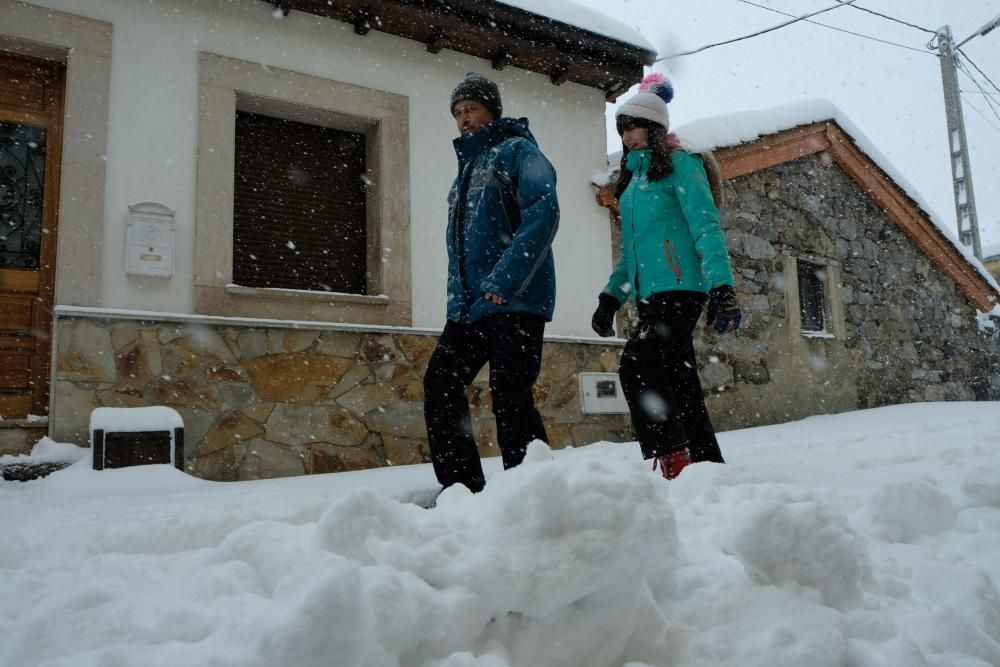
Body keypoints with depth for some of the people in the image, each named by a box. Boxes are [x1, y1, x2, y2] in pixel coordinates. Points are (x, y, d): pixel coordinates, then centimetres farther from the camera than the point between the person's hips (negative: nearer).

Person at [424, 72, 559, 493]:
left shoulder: (517, 150, 1)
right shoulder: (466, 167, 25)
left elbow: (543, 212, -17)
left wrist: (505, 281, -24)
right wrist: (457, 297, 15)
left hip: (515, 302, -9)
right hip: (467, 306, 9)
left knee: (510, 398, -10)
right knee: (440, 383, 5)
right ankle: (461, 487, 14)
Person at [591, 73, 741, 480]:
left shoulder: (680, 165, 0)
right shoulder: (631, 180, 22)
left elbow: (706, 228, -11)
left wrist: (722, 287, -21)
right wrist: (610, 297, 14)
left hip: (680, 288, -8)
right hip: (649, 294, 8)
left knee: (636, 365, -21)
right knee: (678, 382, 6)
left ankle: (675, 464, -16)